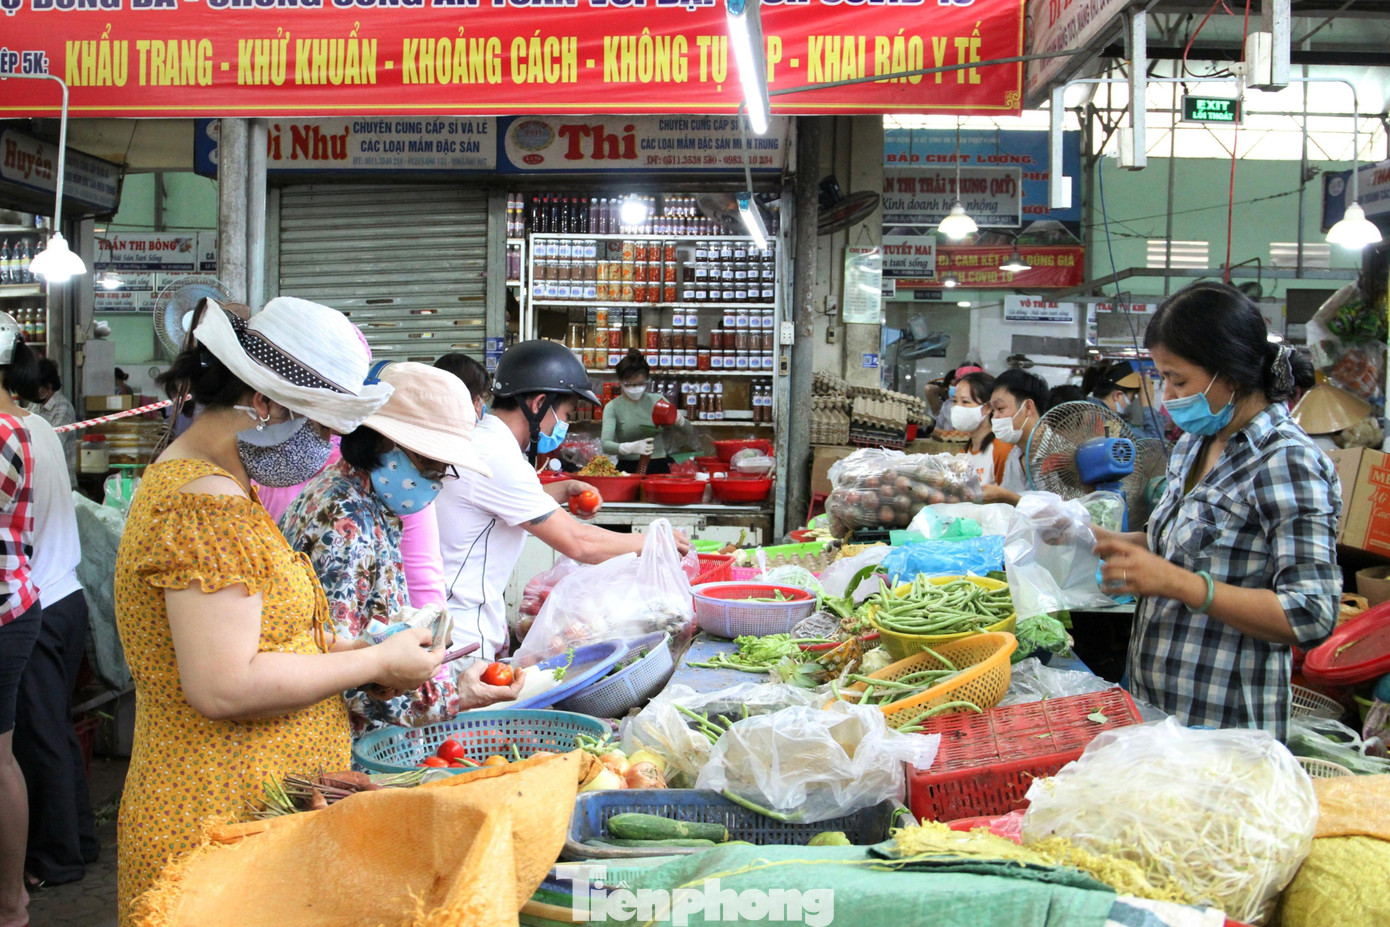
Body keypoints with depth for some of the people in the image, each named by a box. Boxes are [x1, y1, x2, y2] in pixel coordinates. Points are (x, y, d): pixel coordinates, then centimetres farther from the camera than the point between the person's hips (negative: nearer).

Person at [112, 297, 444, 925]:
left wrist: (338, 654, 6)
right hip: (229, 823, -10)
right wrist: (376, 664, -16)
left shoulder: (186, 477, 13)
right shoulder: (208, 506, -20)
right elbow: (224, 686, -26)